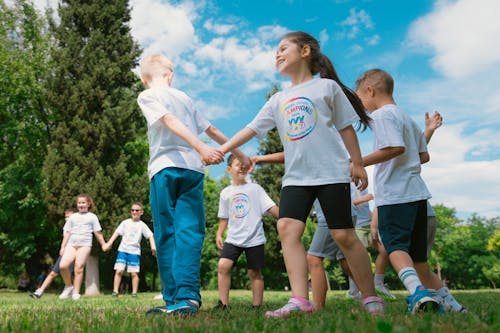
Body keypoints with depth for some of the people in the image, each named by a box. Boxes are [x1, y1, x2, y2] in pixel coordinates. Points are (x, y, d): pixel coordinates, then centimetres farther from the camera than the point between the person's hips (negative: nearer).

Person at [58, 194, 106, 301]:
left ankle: (76, 293, -3)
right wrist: (62, 247, 13)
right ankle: (69, 286, 6)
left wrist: (103, 245, 13)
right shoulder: (72, 217, 20)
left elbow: (98, 232, 14)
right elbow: (67, 232, 18)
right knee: (63, 265, -16)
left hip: (85, 245, -2)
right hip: (71, 244, 3)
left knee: (79, 267, -12)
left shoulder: (92, 217, 13)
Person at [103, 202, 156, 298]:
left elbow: (150, 236, -4)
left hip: (134, 251, -1)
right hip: (122, 250, 1)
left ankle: (134, 292, 8)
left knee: (134, 273, -2)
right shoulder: (125, 222, 9)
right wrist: (109, 243, -7)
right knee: (119, 271, -7)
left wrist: (153, 247, -20)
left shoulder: (142, 225, 5)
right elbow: (117, 232, 4)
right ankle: (115, 291, 1)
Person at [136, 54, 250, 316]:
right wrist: (240, 155, 30)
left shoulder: (147, 96, 9)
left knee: (166, 234, 0)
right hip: (194, 169, 4)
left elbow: (170, 121, -9)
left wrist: (201, 148, -21)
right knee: (190, 232, -4)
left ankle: (174, 299, -2)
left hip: (165, 167, -4)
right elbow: (213, 131, 24)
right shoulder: (184, 98, 25)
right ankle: (188, 297, -16)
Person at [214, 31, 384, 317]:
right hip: (295, 177, 5)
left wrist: (357, 164, 2)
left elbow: (346, 127, 6)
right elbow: (251, 129, 15)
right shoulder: (279, 100, 18)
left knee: (344, 235, -3)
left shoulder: (327, 87, 7)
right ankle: (300, 301, -14)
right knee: (287, 228, -14)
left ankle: (371, 299, 12)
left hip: (332, 173, -4)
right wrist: (222, 150, 8)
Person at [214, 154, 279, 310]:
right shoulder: (225, 193, 10)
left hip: (254, 239, -2)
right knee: (223, 265, -15)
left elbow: (271, 208, -5)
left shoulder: (255, 188, 1)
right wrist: (219, 234, 6)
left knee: (255, 273, 4)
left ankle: (257, 306, 16)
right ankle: (223, 303, -7)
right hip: (233, 238, 2)